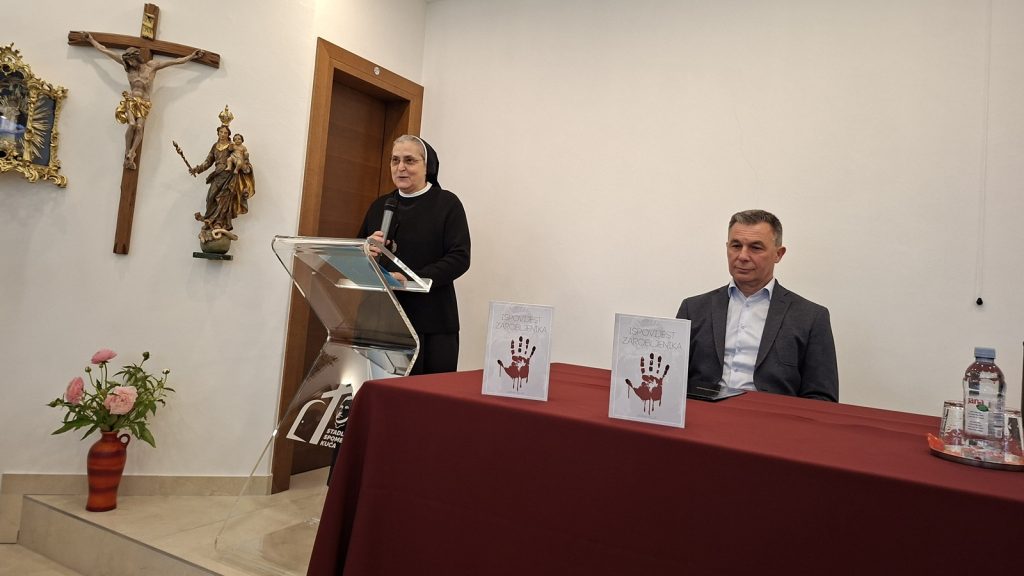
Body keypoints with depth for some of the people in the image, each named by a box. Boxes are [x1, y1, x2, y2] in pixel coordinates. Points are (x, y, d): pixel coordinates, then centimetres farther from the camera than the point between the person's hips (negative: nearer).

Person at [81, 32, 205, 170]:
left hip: (144, 103, 0)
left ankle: (130, 155, -23)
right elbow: (105, 51, 19)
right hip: (131, 100, 0)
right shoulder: (129, 67, 10)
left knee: (140, 127, -21)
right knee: (132, 124, -23)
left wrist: (192, 56, 2)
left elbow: (176, 61, 4)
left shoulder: (152, 65, 6)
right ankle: (127, 153, -16)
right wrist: (91, 40, 23)